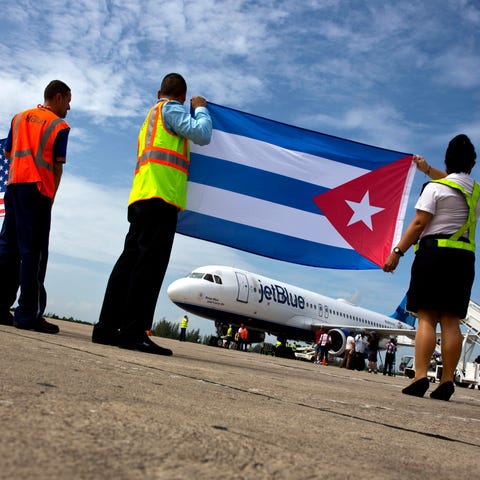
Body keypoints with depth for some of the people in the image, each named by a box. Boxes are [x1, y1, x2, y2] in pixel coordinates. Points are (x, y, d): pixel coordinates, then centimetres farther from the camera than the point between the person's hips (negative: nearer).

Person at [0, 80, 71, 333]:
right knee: (33, 251, -7)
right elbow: (57, 166, -4)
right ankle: (28, 314, -8)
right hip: (38, 189, -6)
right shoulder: (59, 125, 1)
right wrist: (51, 196, 2)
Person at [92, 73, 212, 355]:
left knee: (131, 261, 5)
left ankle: (108, 328, 4)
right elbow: (202, 135, -5)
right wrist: (201, 108, 11)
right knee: (149, 263, -16)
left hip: (142, 199, 9)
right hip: (161, 195, -9)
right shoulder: (171, 109, 6)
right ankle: (134, 332, -21)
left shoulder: (152, 116, 33)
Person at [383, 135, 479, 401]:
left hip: (434, 252, -5)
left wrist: (397, 252, -9)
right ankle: (446, 382, -1)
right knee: (451, 321, 2)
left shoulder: (434, 188, -2)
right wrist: (428, 170, 47)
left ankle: (420, 377, -15)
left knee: (426, 318, -8)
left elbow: (418, 223, -10)